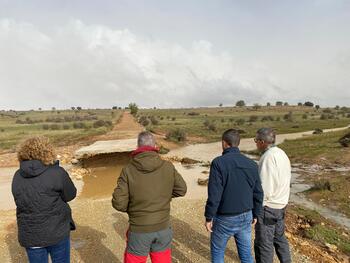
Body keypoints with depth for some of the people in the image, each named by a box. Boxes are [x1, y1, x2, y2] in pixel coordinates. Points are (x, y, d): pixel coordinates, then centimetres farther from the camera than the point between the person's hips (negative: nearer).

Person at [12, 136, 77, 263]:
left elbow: (21, 200, 6)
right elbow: (70, 195, -7)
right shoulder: (57, 173, -18)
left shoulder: (17, 177, -3)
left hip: (29, 235, 4)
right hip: (56, 232, -4)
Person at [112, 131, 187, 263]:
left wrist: (132, 209, 5)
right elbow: (181, 189, 2)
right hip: (163, 228, 2)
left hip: (139, 230, -1)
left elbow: (118, 203, -14)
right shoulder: (168, 167, -10)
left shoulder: (128, 170, -15)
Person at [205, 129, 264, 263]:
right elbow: (258, 193, 4)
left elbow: (214, 194, -20)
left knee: (217, 252, 17)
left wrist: (208, 217, -10)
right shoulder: (251, 164, -1)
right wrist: (255, 214, 17)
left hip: (224, 219, -4)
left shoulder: (218, 162, -18)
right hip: (246, 217, 5)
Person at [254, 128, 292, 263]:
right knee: (279, 237, 24)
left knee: (263, 243, 7)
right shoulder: (281, 153, 5)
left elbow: (264, 189, -24)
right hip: (280, 205, 9)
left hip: (268, 207, -9)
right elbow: (281, 182, 11)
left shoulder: (268, 157, -23)